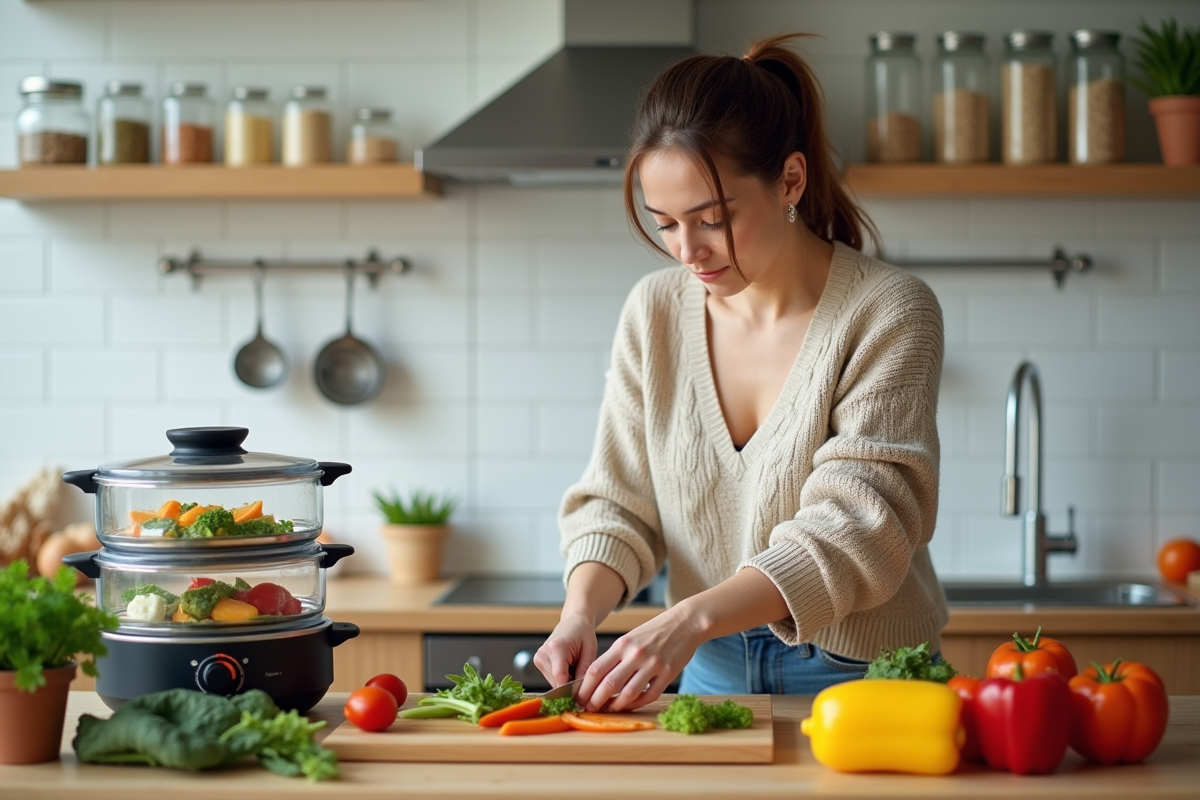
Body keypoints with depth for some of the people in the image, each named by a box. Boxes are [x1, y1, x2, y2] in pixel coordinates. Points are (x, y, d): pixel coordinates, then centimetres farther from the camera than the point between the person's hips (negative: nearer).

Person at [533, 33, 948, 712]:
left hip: (857, 675, -3)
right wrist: (581, 611, -14)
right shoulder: (656, 311, 3)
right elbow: (618, 502, 6)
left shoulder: (890, 315, -11)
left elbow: (853, 532, -18)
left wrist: (689, 621, -29)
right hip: (713, 673, 4)